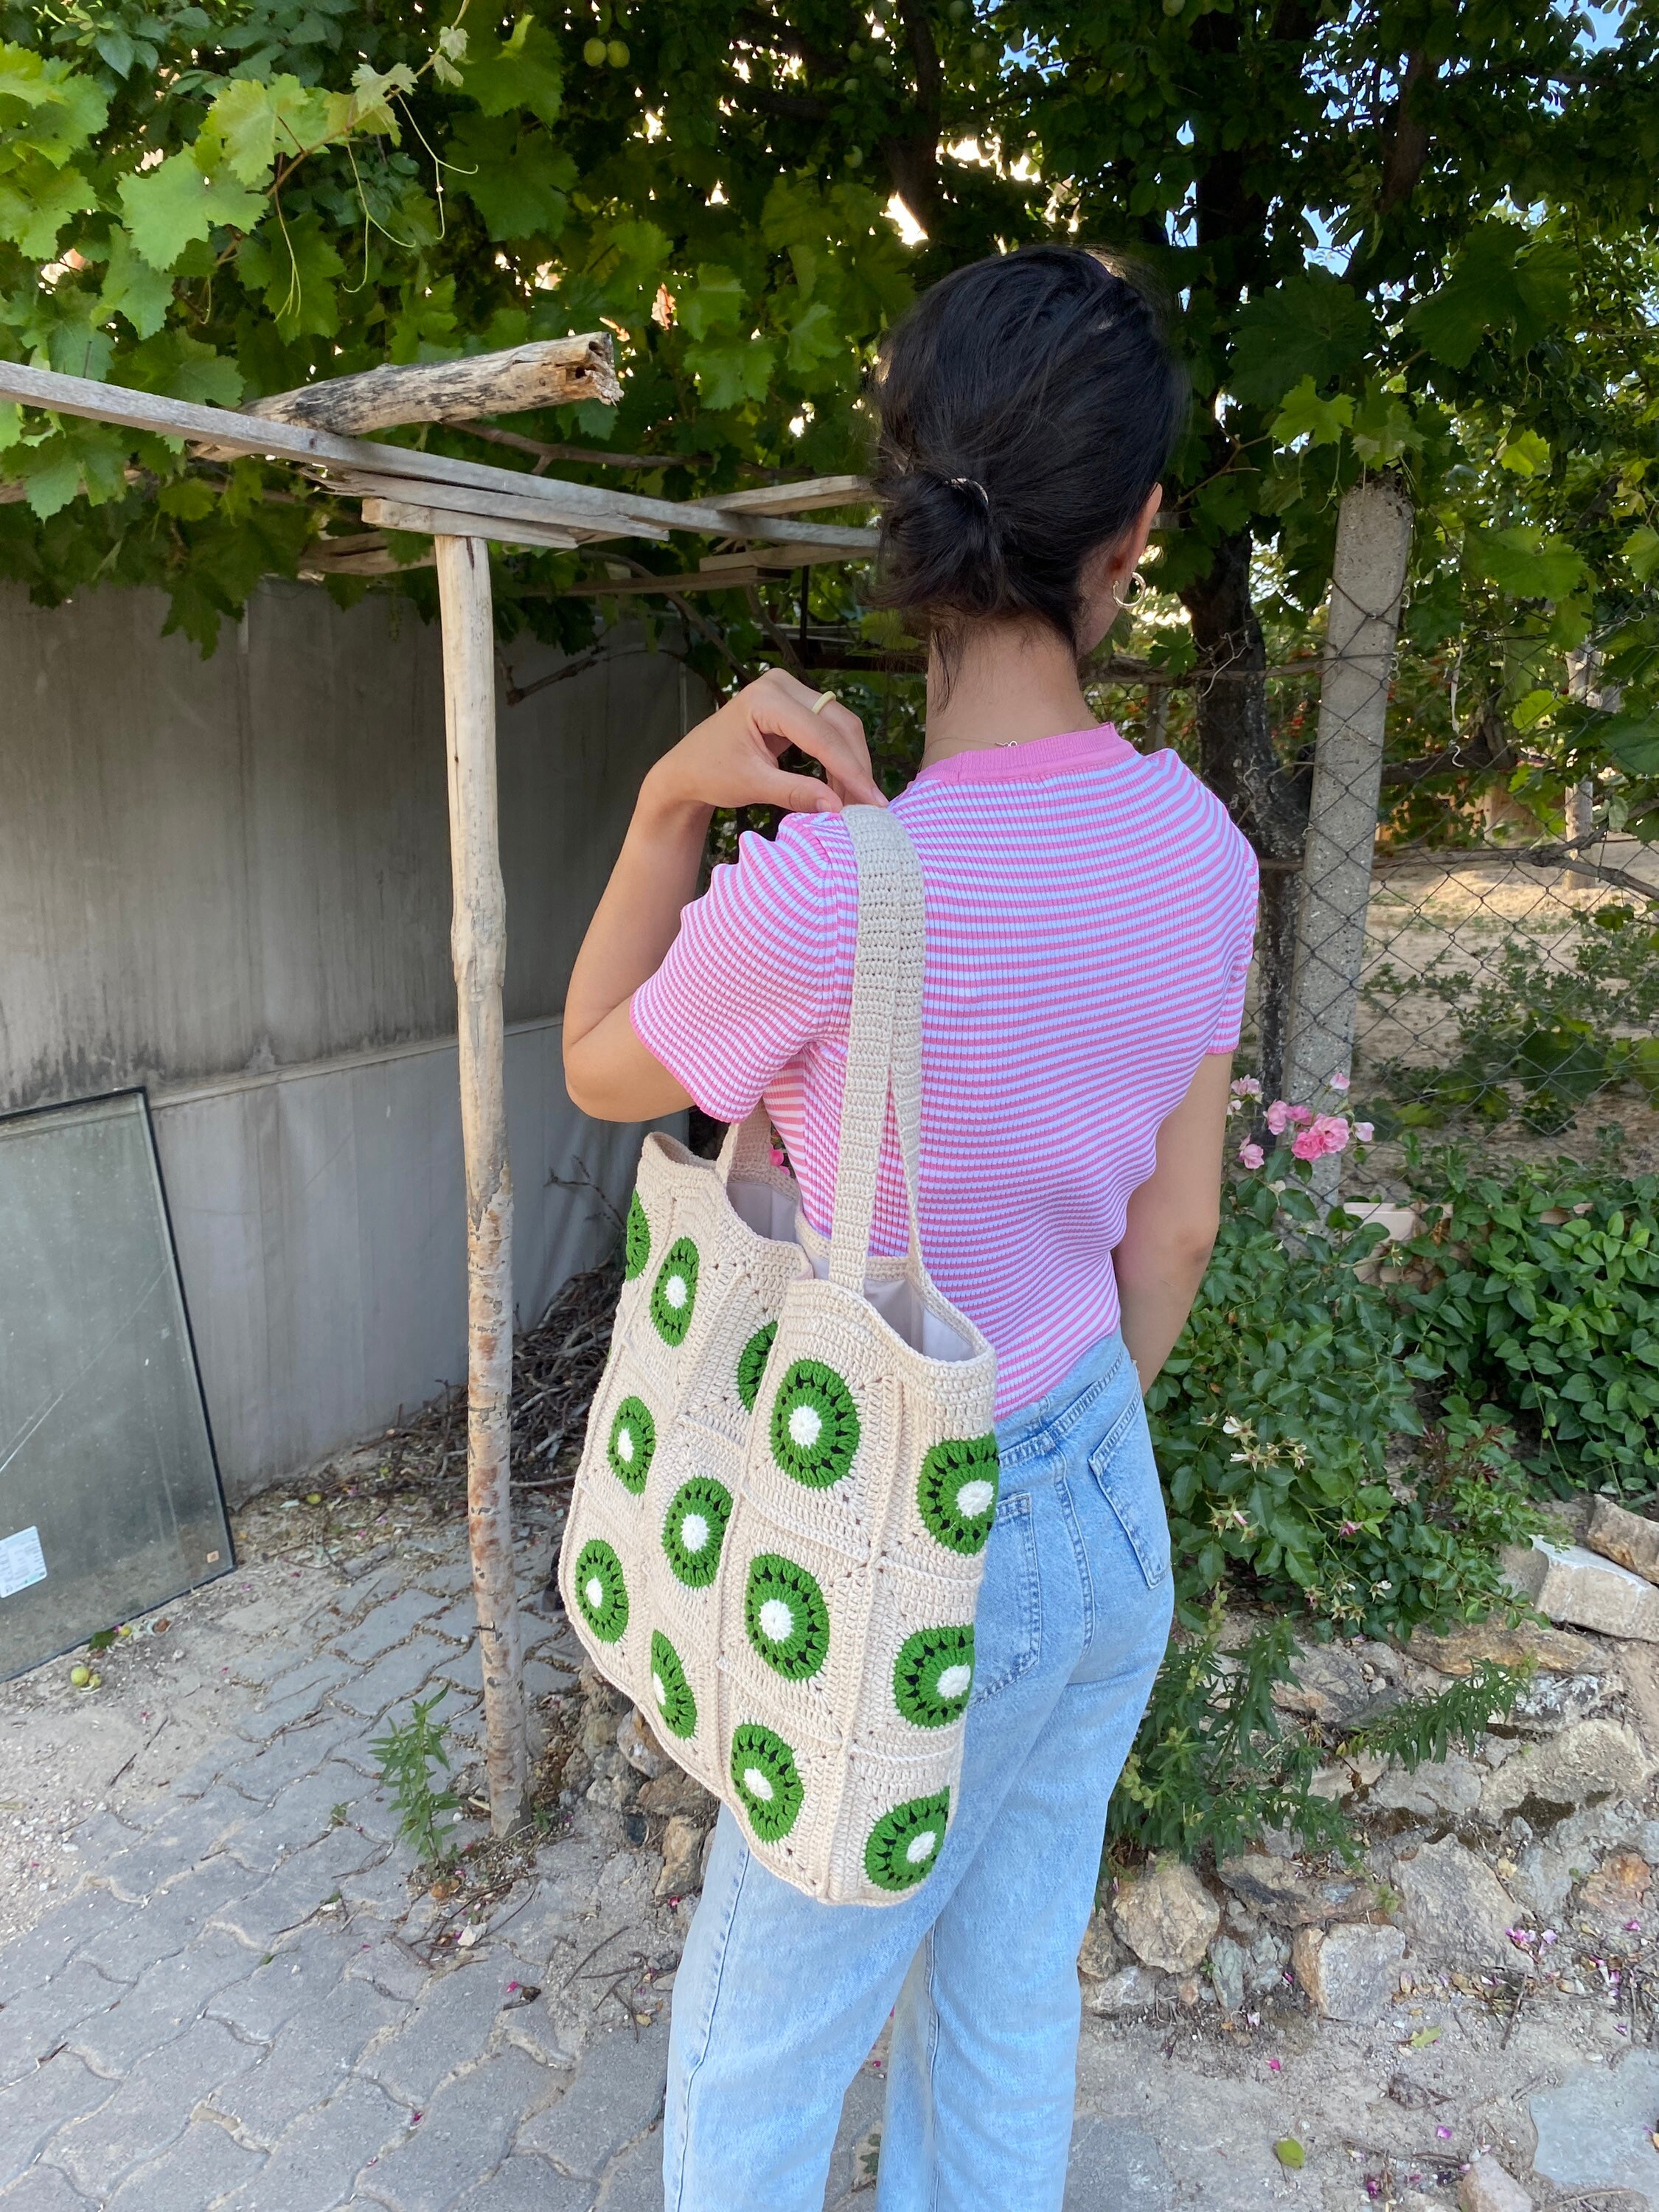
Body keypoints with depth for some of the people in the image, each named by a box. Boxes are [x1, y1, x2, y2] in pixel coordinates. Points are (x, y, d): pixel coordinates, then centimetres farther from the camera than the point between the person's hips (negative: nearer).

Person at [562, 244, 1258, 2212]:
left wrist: (666, 805, -17)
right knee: (1010, 2007, 30)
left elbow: (599, 1070, -8)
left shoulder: (827, 891, -30)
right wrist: (1078, 1448, 16)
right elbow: (1171, 1236, 1)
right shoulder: (1199, 847, -10)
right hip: (1116, 1518, 6)